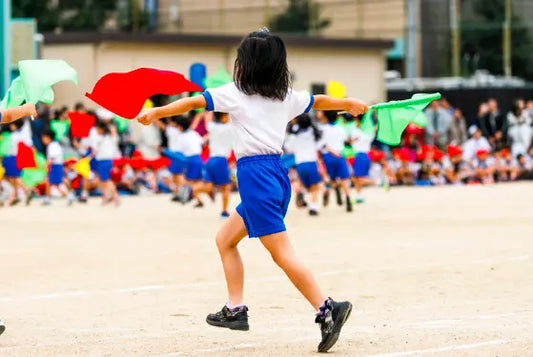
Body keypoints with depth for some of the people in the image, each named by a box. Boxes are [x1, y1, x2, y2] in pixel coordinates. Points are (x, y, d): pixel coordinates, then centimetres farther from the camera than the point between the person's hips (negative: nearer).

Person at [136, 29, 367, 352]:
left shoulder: (235, 93, -2)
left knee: (282, 253, -13)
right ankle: (235, 310, 17)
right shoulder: (287, 96, 14)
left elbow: (191, 102, 5)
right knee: (225, 240, 19)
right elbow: (320, 101, 32)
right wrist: (351, 105, 50)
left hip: (255, 174, -8)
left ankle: (328, 310, -23)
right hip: (278, 175, 8)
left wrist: (154, 113, 16)